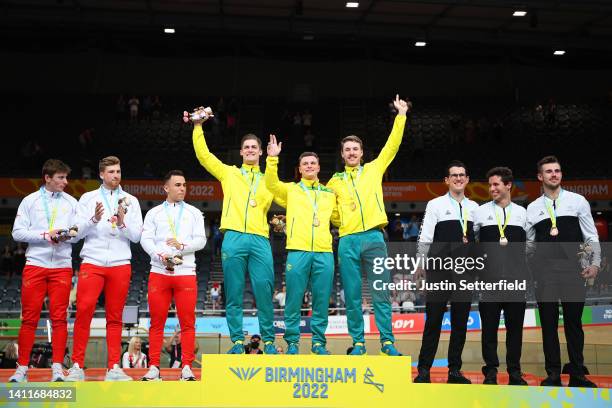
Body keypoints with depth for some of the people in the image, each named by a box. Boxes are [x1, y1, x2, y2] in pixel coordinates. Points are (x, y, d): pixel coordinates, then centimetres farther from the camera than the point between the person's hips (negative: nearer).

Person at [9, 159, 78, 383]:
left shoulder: (71, 202, 11)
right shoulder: (30, 201, 7)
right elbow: (18, 232, 1)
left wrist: (66, 235, -13)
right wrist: (45, 235, -10)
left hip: (62, 266, 1)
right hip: (35, 265, -1)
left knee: (59, 317, 0)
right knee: (29, 317, 2)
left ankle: (57, 367, 4)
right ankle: (22, 367, 10)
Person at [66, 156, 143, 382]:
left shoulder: (131, 200, 12)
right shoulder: (88, 198, 10)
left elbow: (136, 236, 5)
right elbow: (79, 231, 1)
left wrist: (122, 223, -13)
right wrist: (94, 219, -17)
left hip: (120, 264, 1)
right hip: (92, 262, -1)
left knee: (115, 317, 2)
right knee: (84, 311, -10)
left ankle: (114, 368, 5)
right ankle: (77, 366, -2)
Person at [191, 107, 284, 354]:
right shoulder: (228, 173, 18)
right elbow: (203, 154, 12)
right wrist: (198, 126, 8)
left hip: (260, 240, 1)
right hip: (234, 238, -1)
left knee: (264, 292, -4)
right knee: (234, 294, 0)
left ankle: (268, 341, 6)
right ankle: (237, 341, 7)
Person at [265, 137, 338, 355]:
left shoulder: (329, 194, 20)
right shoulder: (290, 189, 12)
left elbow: (339, 219, 27)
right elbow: (271, 184, -5)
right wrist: (272, 158, -16)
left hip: (324, 253, 2)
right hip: (298, 251, -2)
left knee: (322, 300, 3)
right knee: (294, 299, -1)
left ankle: (318, 342, 13)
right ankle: (292, 342, 9)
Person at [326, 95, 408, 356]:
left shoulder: (374, 169, 13)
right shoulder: (335, 181, 16)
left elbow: (392, 146, 9)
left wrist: (401, 115, 8)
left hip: (374, 238, -1)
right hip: (348, 241, 1)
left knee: (381, 294, -2)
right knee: (352, 296, 3)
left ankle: (387, 341, 4)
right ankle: (358, 342, 11)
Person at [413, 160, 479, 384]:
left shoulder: (474, 207, 13)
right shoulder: (435, 204, 2)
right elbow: (425, 237, -1)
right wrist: (420, 264, -6)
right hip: (440, 266, -4)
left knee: (460, 320, 6)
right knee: (433, 319, -2)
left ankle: (455, 370, 15)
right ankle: (424, 370, 5)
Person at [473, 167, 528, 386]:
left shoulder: (522, 212, 10)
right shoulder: (481, 211, 7)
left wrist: (528, 272, 10)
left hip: (516, 278, 1)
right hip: (489, 277, -1)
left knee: (515, 324, 5)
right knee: (489, 325, 1)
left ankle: (514, 371, 14)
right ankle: (491, 371, 10)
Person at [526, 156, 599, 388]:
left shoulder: (578, 201, 5)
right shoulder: (532, 208, 8)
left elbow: (591, 236, 4)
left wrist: (595, 263, -6)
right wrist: (532, 269, 3)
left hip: (573, 271, -1)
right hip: (545, 273, 1)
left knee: (574, 323, 4)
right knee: (548, 324, 4)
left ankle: (577, 375, 13)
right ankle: (553, 375, 12)